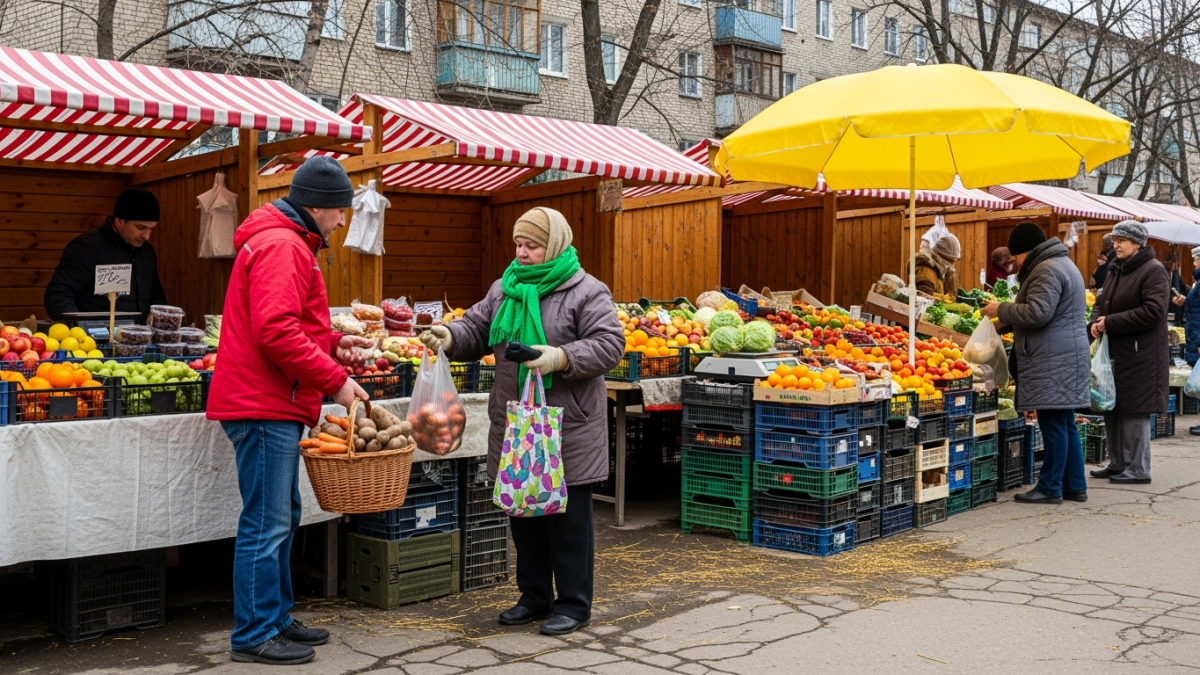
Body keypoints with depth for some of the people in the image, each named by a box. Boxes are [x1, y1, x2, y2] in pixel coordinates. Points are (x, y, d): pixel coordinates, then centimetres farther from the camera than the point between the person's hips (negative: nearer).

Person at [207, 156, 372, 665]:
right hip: (265, 407, -11)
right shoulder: (281, 246, -15)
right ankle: (254, 636, 3)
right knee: (266, 524, -5)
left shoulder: (288, 244, 21)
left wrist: (332, 342, 10)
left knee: (281, 519, 17)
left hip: (273, 407, 11)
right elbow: (276, 332, -24)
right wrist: (335, 380, -19)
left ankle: (276, 619, 26)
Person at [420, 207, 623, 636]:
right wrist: (450, 337, -9)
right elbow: (476, 330, 12)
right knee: (524, 514, 15)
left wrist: (562, 358, -27)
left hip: (567, 428, -6)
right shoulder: (503, 290, 12)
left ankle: (573, 603, 16)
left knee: (568, 517, 3)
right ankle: (535, 596, 30)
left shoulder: (586, 292, -7)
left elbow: (609, 344, -14)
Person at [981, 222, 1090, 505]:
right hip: (1065, 357, 11)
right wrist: (1005, 322, 22)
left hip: (1053, 361, -11)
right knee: (1065, 424, 13)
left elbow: (1037, 312, -22)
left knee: (1053, 425, -6)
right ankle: (1075, 486, 18)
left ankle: (1050, 488, -2)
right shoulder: (1061, 264, 22)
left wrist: (1002, 310, -9)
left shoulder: (1047, 270, -13)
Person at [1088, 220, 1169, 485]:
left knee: (1134, 411, -4)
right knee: (1112, 408, 11)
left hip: (1139, 355, -8)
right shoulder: (1116, 270, 15)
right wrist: (1096, 321, -2)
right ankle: (1117, 464, 22)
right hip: (1114, 352, 8)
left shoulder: (1153, 270, -11)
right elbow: (1102, 302, 21)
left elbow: (1153, 311, -20)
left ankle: (1138, 468, 5)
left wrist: (1110, 323, -19)